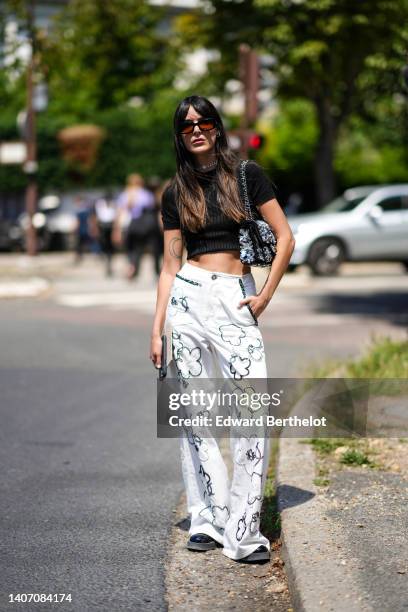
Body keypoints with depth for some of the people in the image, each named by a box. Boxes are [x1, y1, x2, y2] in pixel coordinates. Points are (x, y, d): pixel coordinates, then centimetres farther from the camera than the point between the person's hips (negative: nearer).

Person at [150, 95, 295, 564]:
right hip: (189, 298, 2)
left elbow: (285, 238, 3)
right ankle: (207, 518, 13)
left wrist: (265, 296, -4)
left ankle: (243, 530, -8)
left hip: (237, 301, -2)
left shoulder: (246, 175, 4)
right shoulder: (176, 192, 11)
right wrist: (157, 328, 4)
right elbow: (170, 265, 10)